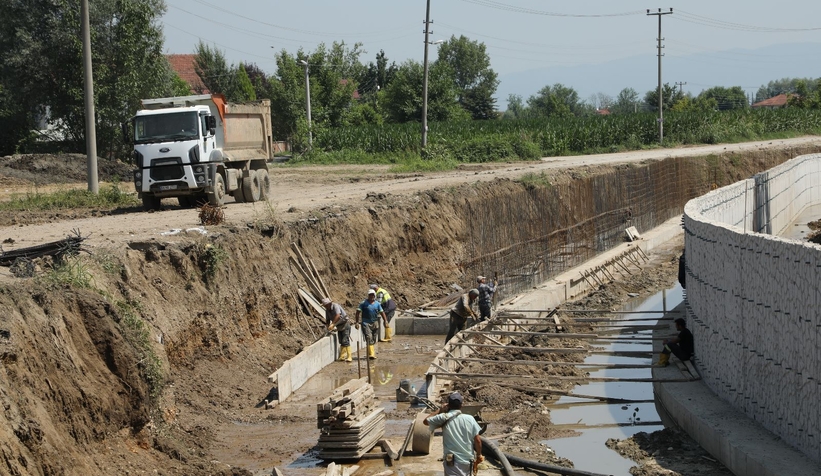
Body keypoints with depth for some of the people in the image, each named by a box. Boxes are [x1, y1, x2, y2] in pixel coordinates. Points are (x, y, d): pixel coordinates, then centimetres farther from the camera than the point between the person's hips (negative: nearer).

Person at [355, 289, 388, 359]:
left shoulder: (377, 304, 9)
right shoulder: (364, 303, -2)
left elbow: (382, 312, 10)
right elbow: (358, 312, -1)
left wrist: (385, 321, 1)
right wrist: (357, 322, -7)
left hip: (375, 323, 4)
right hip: (366, 322, -4)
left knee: (374, 339, 9)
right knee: (369, 338, -17)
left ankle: (371, 353, 24)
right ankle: (371, 353, -22)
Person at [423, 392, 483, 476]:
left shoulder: (444, 418, -6)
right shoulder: (470, 419, -2)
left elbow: (425, 421, 10)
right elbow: (478, 440, -1)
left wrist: (439, 411, 16)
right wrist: (479, 455, 13)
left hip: (453, 463, -3)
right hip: (468, 461, 3)